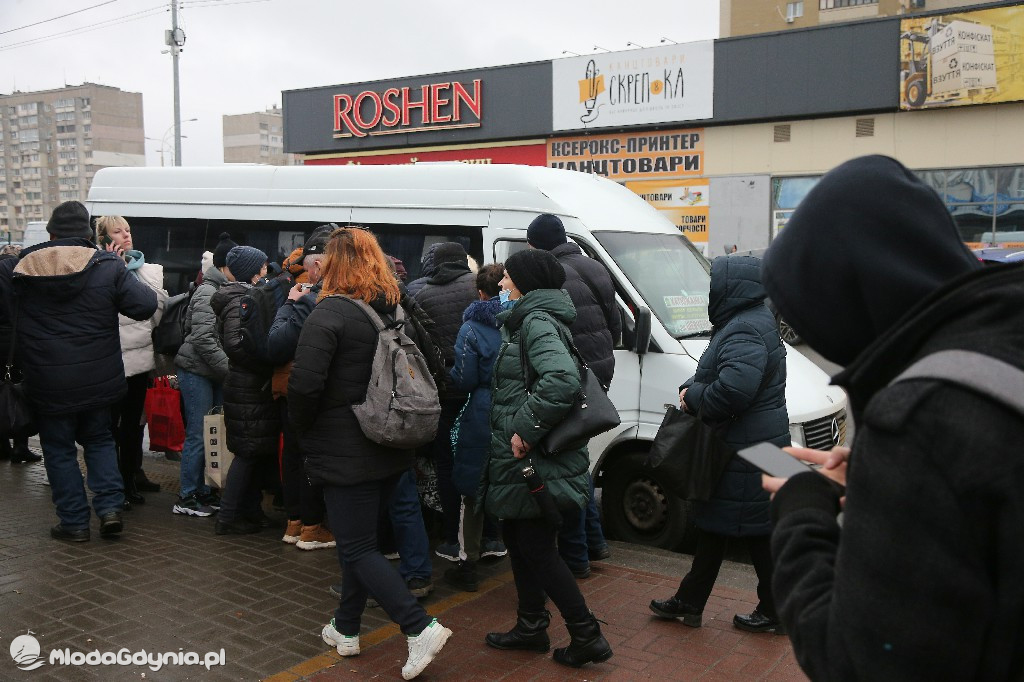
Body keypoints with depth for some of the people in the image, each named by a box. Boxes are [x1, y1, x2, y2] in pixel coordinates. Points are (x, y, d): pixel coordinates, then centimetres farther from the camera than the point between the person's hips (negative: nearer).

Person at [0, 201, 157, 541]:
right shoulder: (108, 266, -9)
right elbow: (146, 305, -13)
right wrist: (132, 281, 5)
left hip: (48, 383, -1)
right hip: (97, 381, 1)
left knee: (59, 449, 13)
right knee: (99, 439, 20)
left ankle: (74, 522, 16)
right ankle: (110, 507, 9)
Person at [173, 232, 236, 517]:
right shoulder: (207, 293, -14)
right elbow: (203, 339, -21)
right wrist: (230, 368, -19)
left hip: (216, 373, 8)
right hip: (197, 370, -8)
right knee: (198, 434, -3)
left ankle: (203, 491, 20)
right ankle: (186, 498, 6)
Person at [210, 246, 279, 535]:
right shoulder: (240, 301, -14)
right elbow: (235, 344, -25)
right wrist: (269, 363, -19)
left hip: (253, 387, 10)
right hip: (249, 389, -10)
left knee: (252, 453, 14)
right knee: (248, 452, -5)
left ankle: (251, 511, 23)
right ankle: (227, 518, 2)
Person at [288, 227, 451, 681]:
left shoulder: (330, 314, -15)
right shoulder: (399, 313, 9)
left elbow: (304, 384, -23)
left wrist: (303, 432, -6)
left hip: (346, 453, -8)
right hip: (392, 450, 8)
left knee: (358, 548, 0)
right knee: (358, 540, 19)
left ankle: (420, 627, -8)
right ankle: (346, 628, 30)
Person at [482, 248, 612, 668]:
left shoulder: (538, 322, -17)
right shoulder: (527, 321, 14)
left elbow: (562, 380, -34)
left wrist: (526, 428, -26)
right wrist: (522, 431, 12)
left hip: (534, 461, -10)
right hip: (520, 460, 10)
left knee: (536, 548, -1)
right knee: (518, 540, 18)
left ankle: (586, 636, 10)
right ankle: (530, 627, 32)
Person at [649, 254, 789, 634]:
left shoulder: (745, 332, -22)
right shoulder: (741, 324, 14)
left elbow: (734, 389, -36)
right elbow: (715, 376, 21)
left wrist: (693, 397, -18)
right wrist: (691, 391, 2)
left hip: (748, 452, -11)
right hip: (736, 446, 11)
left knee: (757, 533, 2)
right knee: (713, 525, 17)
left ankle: (774, 614, 18)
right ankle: (688, 603, 28)